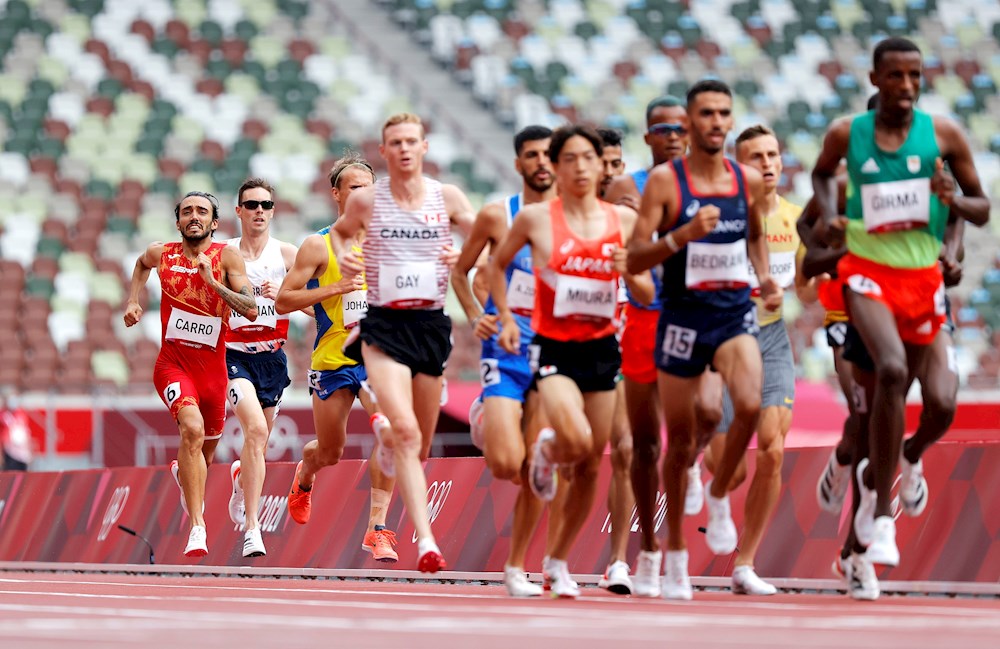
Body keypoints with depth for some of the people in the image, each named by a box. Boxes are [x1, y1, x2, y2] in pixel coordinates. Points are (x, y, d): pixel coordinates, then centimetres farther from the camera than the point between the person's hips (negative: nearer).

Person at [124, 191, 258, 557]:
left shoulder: (227, 257, -6)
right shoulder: (161, 255, 1)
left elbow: (251, 311, -16)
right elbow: (141, 264, 27)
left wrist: (212, 281, -23)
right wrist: (132, 301, 16)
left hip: (212, 367, 1)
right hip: (173, 363, -1)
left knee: (206, 452, 18)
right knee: (192, 428, -29)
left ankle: (183, 474, 58)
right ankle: (197, 526, -31)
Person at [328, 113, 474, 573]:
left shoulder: (447, 197, 2)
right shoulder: (366, 200, 1)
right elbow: (340, 231, 20)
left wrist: (463, 258, -12)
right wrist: (342, 257, 0)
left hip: (432, 324, 3)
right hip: (384, 326, -3)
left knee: (417, 441, 12)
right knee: (406, 431, -21)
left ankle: (386, 442, 52)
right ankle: (426, 543, -26)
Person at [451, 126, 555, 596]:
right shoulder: (497, 216, -1)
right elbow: (460, 272, 11)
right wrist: (475, 316, -4)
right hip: (504, 350, -2)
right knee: (506, 465, -16)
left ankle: (515, 568, 11)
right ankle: (485, 423, 20)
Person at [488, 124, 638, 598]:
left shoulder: (623, 219, 4)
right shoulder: (535, 218, -3)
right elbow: (498, 263, 13)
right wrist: (505, 317, 3)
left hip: (602, 348, 4)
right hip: (554, 348, -4)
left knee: (590, 466, 6)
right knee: (576, 441, -27)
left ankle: (558, 563, 22)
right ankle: (546, 451, 12)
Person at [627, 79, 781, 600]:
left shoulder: (749, 181, 5)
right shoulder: (665, 181, -7)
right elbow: (634, 259, -11)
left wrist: (765, 278, 7)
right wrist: (684, 234, -26)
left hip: (735, 313, 2)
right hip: (682, 316, -2)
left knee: (750, 405, -26)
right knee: (680, 441, 7)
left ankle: (719, 495, 0)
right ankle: (675, 550, 23)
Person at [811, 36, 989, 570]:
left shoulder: (943, 134, -2)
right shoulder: (846, 134, -1)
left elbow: (983, 211, 5)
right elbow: (822, 172, 23)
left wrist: (954, 201, -17)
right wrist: (829, 214, 3)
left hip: (922, 277, 2)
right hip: (867, 270, -2)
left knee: (893, 391, 14)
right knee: (892, 368, -28)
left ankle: (872, 474, 49)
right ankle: (883, 517, -23)